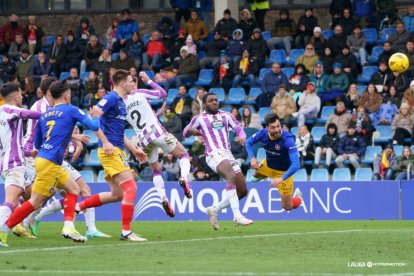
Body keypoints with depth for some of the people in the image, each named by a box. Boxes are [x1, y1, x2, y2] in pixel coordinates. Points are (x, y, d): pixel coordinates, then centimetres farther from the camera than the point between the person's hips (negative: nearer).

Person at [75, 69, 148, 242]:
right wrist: (105, 142, -23)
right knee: (131, 188, -13)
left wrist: (134, 150, 24)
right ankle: (126, 232, -11)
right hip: (110, 151, -10)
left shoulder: (120, 102, 20)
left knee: (117, 194, 14)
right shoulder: (111, 98, -10)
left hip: (116, 151, 10)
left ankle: (76, 207, 21)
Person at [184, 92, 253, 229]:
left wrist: (241, 137, -9)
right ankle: (237, 216, -45)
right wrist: (191, 130, -4)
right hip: (214, 154, -6)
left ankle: (215, 210, 19)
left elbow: (239, 129, 15)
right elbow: (185, 133, 20)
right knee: (232, 176, -34)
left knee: (242, 191, 1)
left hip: (228, 155, 6)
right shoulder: (199, 118, 13)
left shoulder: (226, 116, 21)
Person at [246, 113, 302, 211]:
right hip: (267, 165, 5)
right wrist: (252, 158, -19)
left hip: (283, 172, -5)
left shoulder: (288, 139, -38)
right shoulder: (263, 133, -23)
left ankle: (297, 197, 36)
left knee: (288, 207, 1)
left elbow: (296, 164, -43)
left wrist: (281, 178, -53)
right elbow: (249, 142, -2)